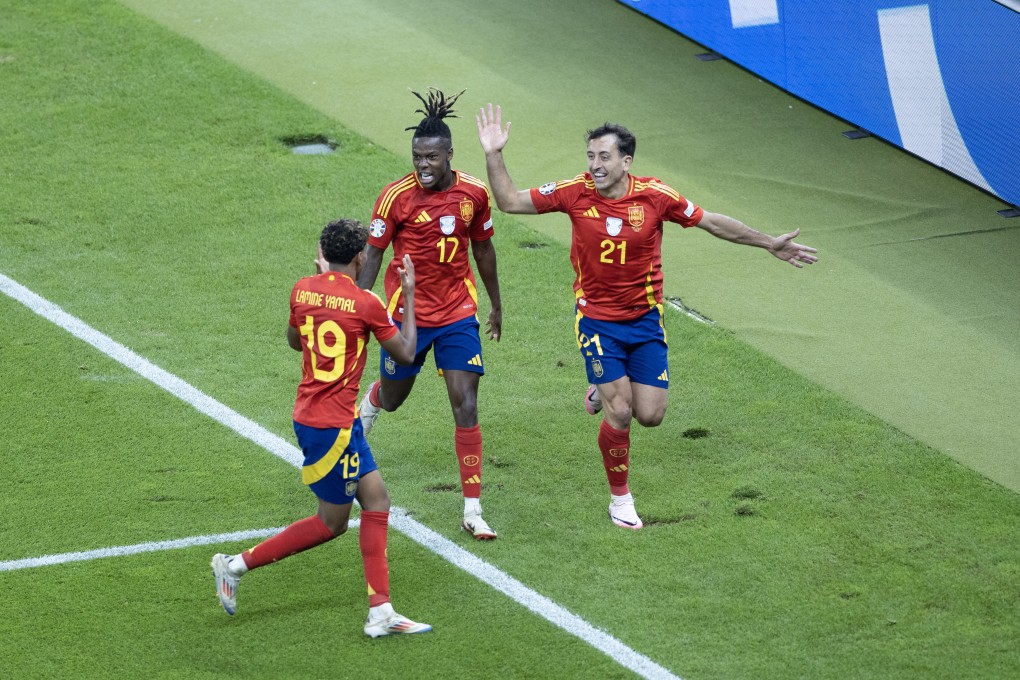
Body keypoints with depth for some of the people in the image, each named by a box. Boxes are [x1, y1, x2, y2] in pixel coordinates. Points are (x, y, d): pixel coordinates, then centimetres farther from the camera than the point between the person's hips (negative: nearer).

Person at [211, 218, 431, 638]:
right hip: (332, 425, -8)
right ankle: (237, 565, 12)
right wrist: (409, 296, 7)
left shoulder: (303, 290, 1)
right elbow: (405, 354, -3)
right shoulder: (366, 304, -16)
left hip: (310, 413, 8)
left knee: (376, 500, 11)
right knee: (332, 523, 6)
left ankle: (381, 614, 8)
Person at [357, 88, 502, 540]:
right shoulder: (397, 196, -14)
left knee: (465, 405, -9)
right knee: (393, 397, 17)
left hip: (458, 314, 1)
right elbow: (373, 254, -7)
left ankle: (473, 510, -6)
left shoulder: (473, 193, -6)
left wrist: (496, 305, 18)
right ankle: (370, 403, 59)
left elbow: (483, 248, 10)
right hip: (407, 312, -1)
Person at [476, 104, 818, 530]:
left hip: (645, 319, 2)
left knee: (650, 415, -2)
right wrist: (494, 156, -20)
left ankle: (605, 392, 33)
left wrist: (769, 244, 4)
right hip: (596, 320, -2)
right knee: (619, 414, -10)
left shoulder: (654, 196, -12)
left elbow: (713, 223, 0)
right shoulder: (574, 193, -13)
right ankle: (620, 498, 12)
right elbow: (510, 201, -7)